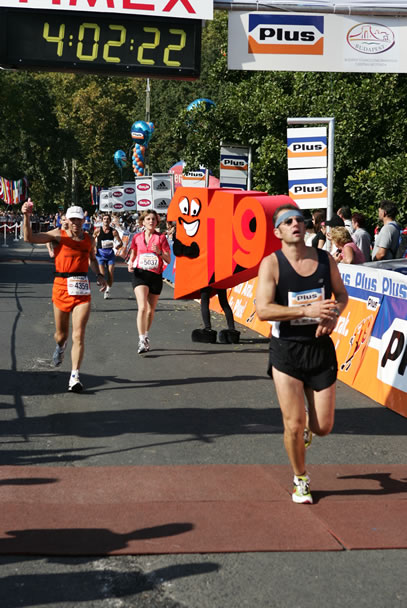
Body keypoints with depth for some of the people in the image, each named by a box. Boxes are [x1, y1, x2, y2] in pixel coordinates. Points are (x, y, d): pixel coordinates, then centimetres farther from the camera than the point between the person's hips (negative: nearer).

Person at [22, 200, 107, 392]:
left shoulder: (89, 239, 9)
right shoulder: (58, 235, -3)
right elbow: (29, 238, -14)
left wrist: (99, 275, 13)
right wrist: (26, 217, -27)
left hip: (82, 290, 1)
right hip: (61, 286, -1)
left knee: (78, 335, -10)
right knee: (61, 333, 13)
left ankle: (74, 377, -9)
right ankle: (60, 346, 52)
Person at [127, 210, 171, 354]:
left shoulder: (161, 238, 1)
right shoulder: (137, 237, 6)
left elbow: (168, 260, 1)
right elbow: (133, 254, 19)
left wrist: (159, 252, -18)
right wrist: (130, 263, -1)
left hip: (156, 275, 1)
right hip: (140, 273, -1)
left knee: (151, 310, 11)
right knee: (142, 307, -19)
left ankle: (146, 337, 32)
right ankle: (142, 341, -19)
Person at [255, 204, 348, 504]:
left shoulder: (325, 259, 1)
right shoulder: (272, 263, -11)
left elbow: (342, 295, 13)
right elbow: (263, 310, -18)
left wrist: (334, 315, -9)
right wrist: (307, 311, -26)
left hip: (321, 348, 3)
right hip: (286, 350, -3)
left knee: (323, 427, 4)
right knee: (293, 425, -1)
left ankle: (306, 424, 42)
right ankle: (301, 480, 24)